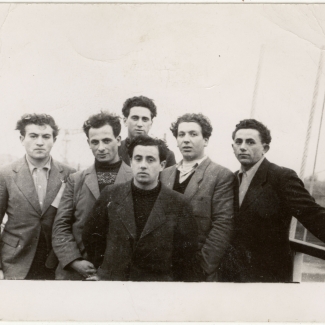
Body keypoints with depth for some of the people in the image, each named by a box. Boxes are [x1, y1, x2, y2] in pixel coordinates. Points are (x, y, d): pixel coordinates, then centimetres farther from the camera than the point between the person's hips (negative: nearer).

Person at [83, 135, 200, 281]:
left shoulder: (177, 204, -6)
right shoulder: (110, 195, -1)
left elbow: (186, 255, -1)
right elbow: (91, 235, 10)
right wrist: (104, 269, 8)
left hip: (159, 279, -1)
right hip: (111, 278, 1)